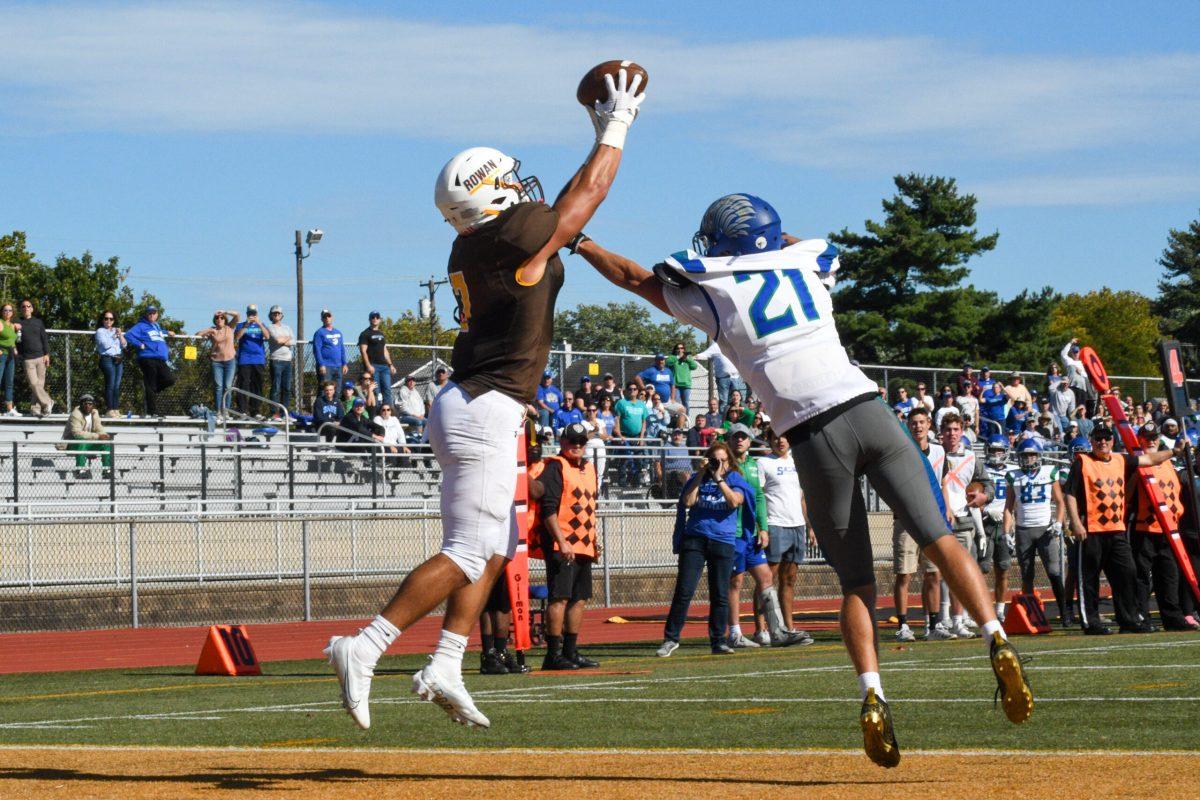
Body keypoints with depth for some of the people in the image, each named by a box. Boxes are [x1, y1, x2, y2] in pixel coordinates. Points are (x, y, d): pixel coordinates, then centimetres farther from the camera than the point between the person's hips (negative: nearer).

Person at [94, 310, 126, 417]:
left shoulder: (116, 331, 22)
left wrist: (120, 335, 0)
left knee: (117, 385, -1)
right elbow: (105, 344, -9)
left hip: (118, 360, 5)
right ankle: (109, 409, -14)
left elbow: (124, 345, 14)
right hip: (107, 359, -5)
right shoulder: (100, 331, 6)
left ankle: (116, 409, 0)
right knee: (110, 384, -13)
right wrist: (114, 337, 5)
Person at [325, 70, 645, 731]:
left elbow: (560, 206, 28)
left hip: (471, 403, 10)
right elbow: (589, 193, 0)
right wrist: (615, 129, 13)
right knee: (467, 551, -11)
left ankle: (445, 668, 10)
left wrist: (602, 138, 31)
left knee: (497, 547, 16)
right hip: (486, 410, -10)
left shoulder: (471, 248, 12)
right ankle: (364, 649, -16)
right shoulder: (518, 235, -13)